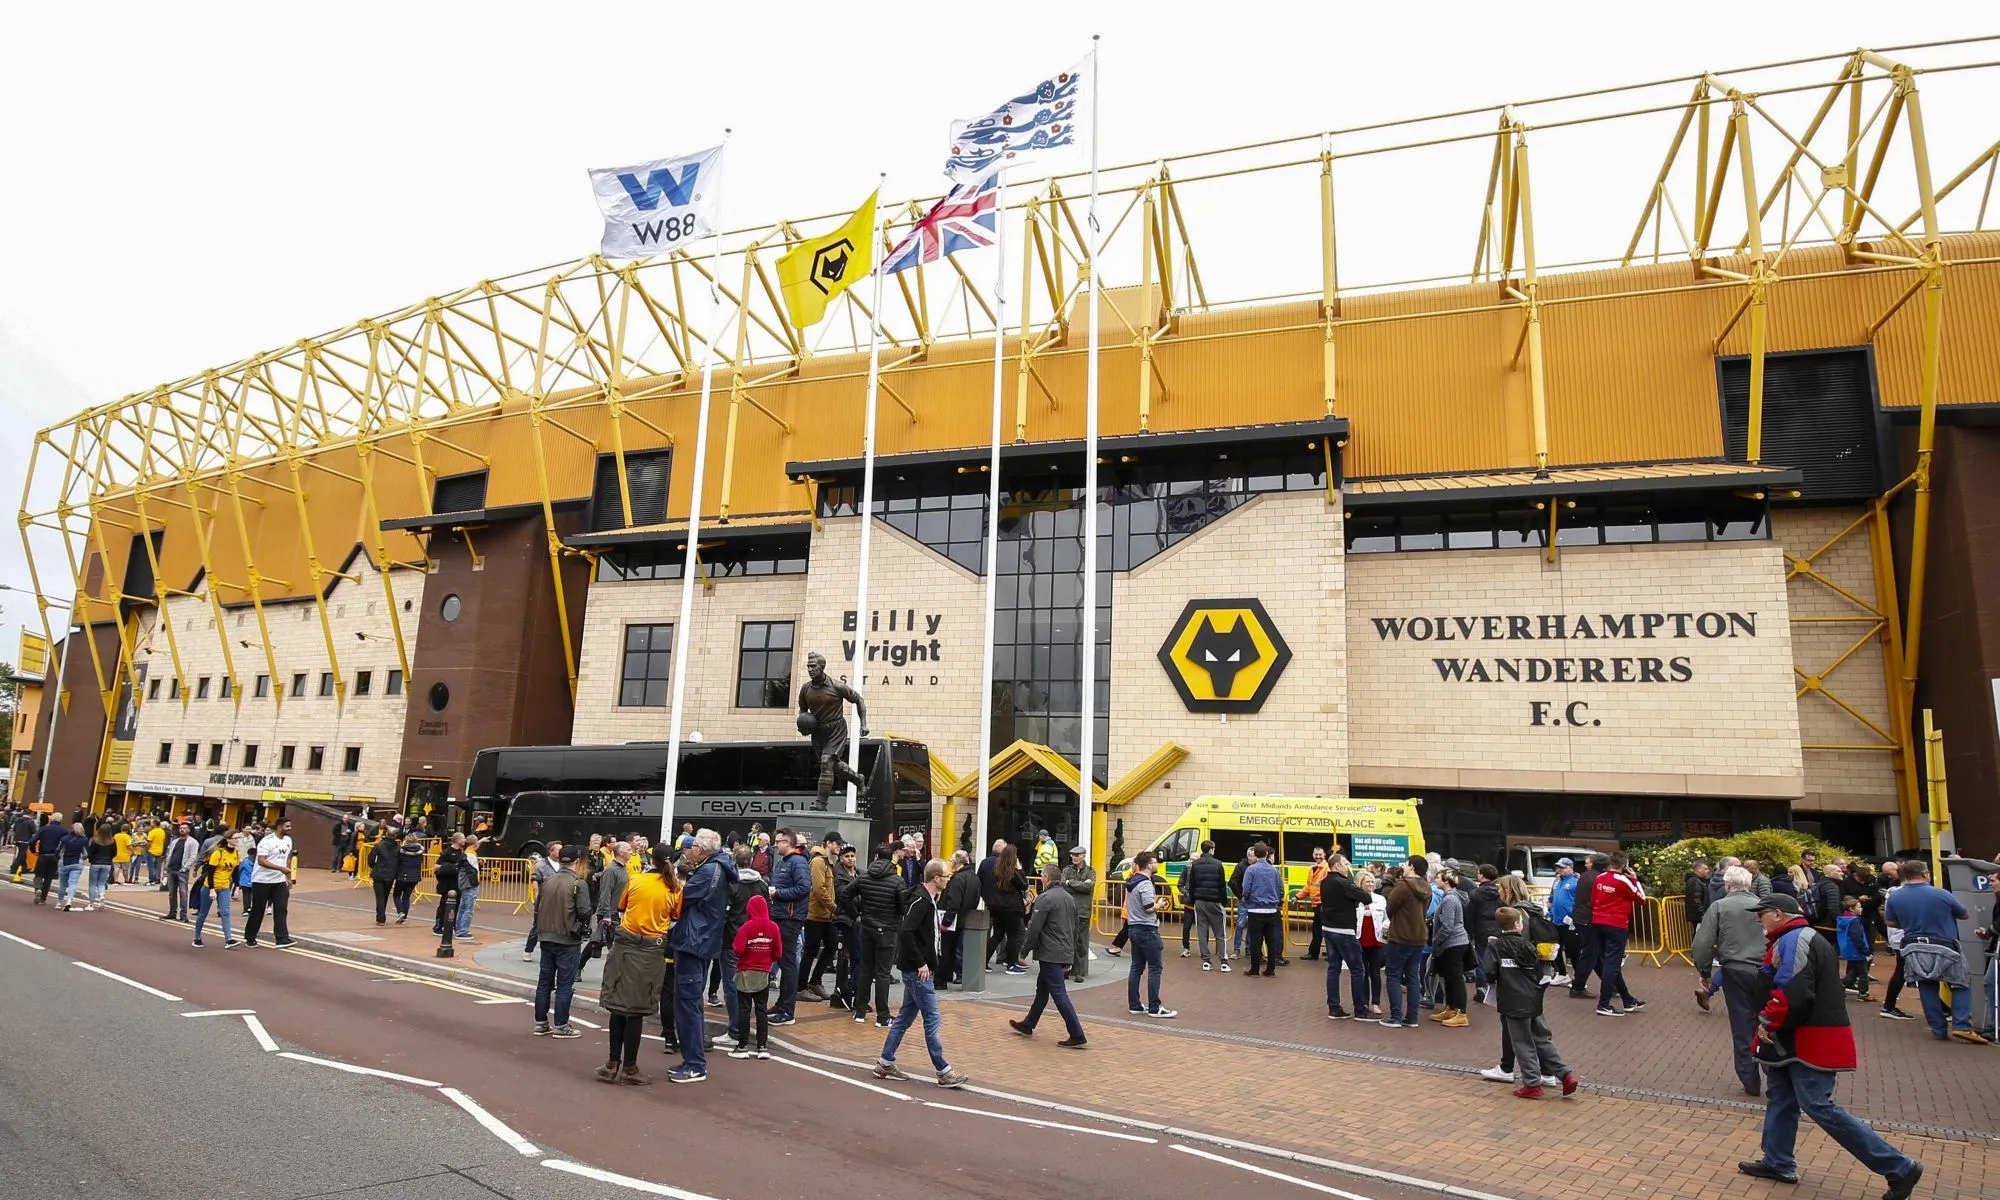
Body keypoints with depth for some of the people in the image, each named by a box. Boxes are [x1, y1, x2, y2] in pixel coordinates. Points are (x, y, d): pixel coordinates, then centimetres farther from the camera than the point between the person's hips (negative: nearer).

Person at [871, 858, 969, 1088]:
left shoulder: (928, 900, 11)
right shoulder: (921, 901, -19)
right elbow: (905, 932, -27)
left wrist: (927, 963, 12)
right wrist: (921, 963, -22)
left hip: (916, 971, 10)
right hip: (917, 971, -10)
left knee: (905, 1017, 15)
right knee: (932, 1019, -4)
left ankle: (886, 1063, 22)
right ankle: (944, 1071, 3)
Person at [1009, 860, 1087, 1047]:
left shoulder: (1045, 898, -14)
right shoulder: (1070, 898, 13)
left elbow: (1034, 928, -16)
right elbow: (1074, 929, 17)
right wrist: (1071, 956, 22)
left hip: (1050, 954, -9)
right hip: (1066, 954, 9)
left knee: (1059, 993, -7)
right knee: (1042, 989, 21)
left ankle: (1077, 1036, -9)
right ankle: (1028, 1025, 33)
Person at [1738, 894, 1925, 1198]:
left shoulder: (1794, 940, -19)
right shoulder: (1803, 937, 16)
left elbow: (1792, 994, -28)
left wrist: (1767, 1022, -15)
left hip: (1810, 1043, -11)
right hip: (1798, 1039, 11)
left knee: (1818, 1106, -8)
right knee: (1780, 1097, 14)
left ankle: (1899, 1168, 0)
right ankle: (1777, 1162, 23)